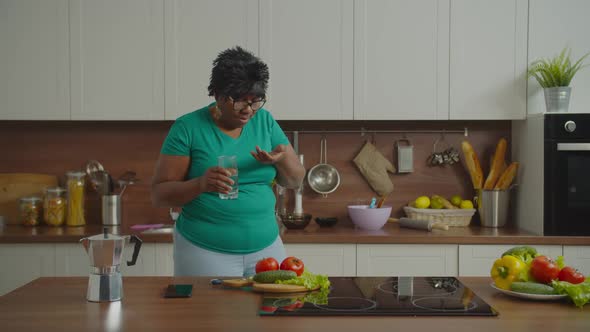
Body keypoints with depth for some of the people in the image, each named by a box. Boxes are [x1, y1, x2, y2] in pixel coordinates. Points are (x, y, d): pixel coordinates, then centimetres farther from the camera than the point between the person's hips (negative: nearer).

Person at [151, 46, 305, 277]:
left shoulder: (264, 120, 3)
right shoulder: (188, 128, -8)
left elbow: (295, 181, 8)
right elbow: (159, 194, -8)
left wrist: (282, 159, -14)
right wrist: (201, 184, -27)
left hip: (266, 248, 4)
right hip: (205, 252, -4)